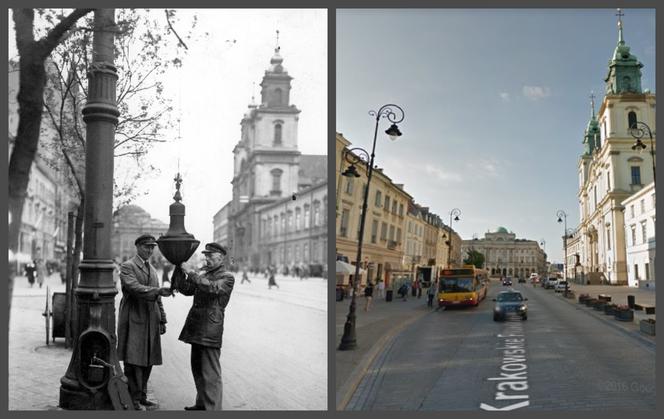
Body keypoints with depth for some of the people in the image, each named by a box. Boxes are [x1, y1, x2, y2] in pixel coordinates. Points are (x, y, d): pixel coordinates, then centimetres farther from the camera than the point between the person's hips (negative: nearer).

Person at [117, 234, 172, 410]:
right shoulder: (127, 267, -5)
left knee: (147, 361, 10)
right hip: (133, 320, -7)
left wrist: (162, 320, 16)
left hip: (151, 322, 7)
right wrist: (158, 290, -33)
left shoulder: (153, 270, 20)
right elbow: (135, 288, -22)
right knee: (133, 361, -5)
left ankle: (142, 396, 20)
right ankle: (133, 399, 3)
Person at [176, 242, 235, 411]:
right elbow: (187, 290, 14)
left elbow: (212, 288, -22)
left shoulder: (227, 277, -5)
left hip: (211, 330, -8)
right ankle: (202, 403, 31)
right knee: (197, 369, 17)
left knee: (210, 373, -7)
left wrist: (191, 273, -21)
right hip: (196, 328, 8)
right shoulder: (204, 275, 19)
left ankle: (213, 408, -2)